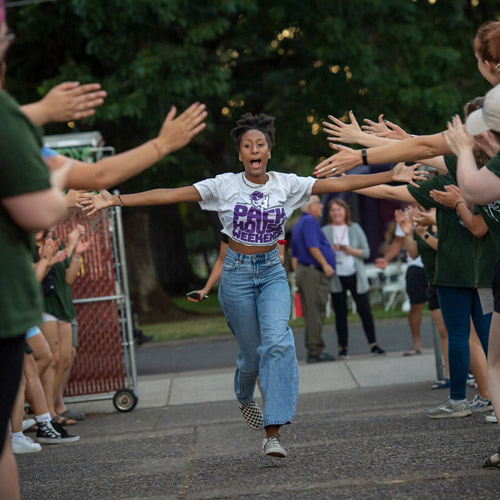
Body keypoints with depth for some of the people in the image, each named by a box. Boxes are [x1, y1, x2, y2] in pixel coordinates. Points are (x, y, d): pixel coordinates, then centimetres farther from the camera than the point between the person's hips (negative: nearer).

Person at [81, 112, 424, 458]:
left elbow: (340, 184, -8)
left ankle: (273, 433, -22)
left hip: (273, 272, 1)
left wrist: (392, 176, -16)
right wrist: (115, 200, -18)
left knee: (277, 341, -21)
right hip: (237, 273, -1)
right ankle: (245, 398, 42)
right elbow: (168, 195, -11)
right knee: (252, 351, 4)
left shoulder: (287, 185, -2)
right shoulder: (225, 186, -6)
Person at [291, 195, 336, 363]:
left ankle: (312, 351, 11)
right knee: (316, 313, -9)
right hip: (314, 272, -10)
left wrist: (298, 275, 23)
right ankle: (316, 351, -10)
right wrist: (325, 264, -16)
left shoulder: (298, 225, 22)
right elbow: (312, 246, -19)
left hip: (303, 271, 10)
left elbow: (294, 255, 23)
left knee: (311, 314, 10)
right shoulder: (309, 221, -8)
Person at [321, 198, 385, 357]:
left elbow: (366, 252, 4)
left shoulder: (355, 228, 7)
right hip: (336, 278, 0)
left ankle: (373, 344, 3)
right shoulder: (325, 231, 6)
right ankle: (343, 347, 7)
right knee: (340, 313, 1)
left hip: (356, 276, 0)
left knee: (364, 310, -3)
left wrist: (351, 250, -12)